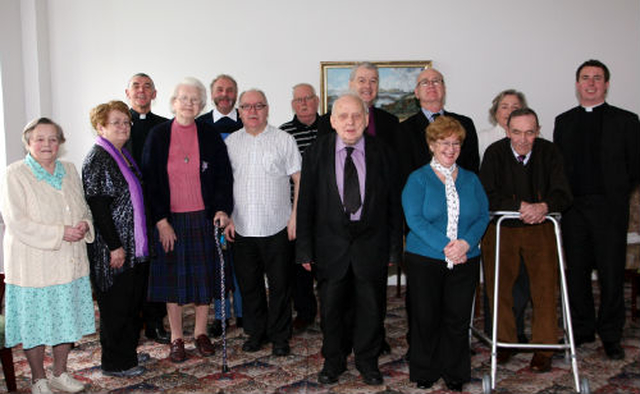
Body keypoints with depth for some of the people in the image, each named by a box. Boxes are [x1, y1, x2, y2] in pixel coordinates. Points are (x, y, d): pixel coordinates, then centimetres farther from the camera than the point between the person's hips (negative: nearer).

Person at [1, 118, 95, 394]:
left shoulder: (70, 171, 9)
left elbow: (84, 209, 17)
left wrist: (84, 225, -6)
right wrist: (60, 233, -21)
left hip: (70, 263, 5)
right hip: (33, 265, -5)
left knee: (67, 318, 13)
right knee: (35, 323, 4)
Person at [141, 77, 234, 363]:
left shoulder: (210, 136, 2)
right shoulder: (158, 136, -1)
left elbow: (224, 177, 3)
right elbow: (150, 180, -3)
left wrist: (222, 208, -12)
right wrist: (161, 220, -9)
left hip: (203, 218, 1)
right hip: (169, 219, -1)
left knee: (204, 274, 8)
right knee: (173, 276, 6)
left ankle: (200, 333, 25)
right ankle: (176, 339, 19)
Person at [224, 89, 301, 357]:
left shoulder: (284, 140, 1)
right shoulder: (230, 142, 8)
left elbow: (299, 180, 0)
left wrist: (295, 217, -7)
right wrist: (226, 217, 3)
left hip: (277, 227, -2)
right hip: (241, 228, 3)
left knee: (279, 285, 4)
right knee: (249, 284, 11)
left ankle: (279, 337, 19)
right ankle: (256, 332, 27)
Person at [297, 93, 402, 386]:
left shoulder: (382, 153, -1)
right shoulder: (316, 153, -2)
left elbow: (394, 203, 2)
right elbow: (305, 204, -1)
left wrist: (394, 247, -1)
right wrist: (305, 249, -4)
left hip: (371, 245, 0)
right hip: (331, 244, 0)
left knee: (371, 307, 11)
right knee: (331, 307, 12)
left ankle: (367, 362, 32)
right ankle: (333, 362, 32)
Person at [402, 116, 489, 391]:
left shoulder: (470, 179, 12)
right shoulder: (418, 179, 0)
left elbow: (483, 215, 6)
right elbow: (414, 219, -10)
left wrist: (465, 243, -13)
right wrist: (444, 245, -18)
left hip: (465, 262, 3)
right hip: (424, 260, -2)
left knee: (458, 318, 6)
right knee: (426, 317, 5)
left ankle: (455, 373, 23)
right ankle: (424, 372, 22)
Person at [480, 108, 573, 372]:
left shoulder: (548, 152, -5)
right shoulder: (495, 153, -9)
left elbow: (563, 195, -9)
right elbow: (487, 197, -16)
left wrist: (543, 206, -30)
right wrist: (522, 206, -27)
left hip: (540, 229, 1)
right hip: (501, 229, 0)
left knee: (545, 287, -6)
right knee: (499, 286, 3)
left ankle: (544, 348, 7)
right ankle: (505, 341, 21)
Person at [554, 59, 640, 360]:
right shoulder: (563, 121, 13)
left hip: (609, 208, -2)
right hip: (573, 208, 3)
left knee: (612, 273, 1)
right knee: (576, 271, 8)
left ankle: (610, 335, 14)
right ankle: (582, 329, 21)